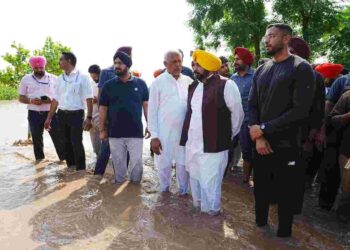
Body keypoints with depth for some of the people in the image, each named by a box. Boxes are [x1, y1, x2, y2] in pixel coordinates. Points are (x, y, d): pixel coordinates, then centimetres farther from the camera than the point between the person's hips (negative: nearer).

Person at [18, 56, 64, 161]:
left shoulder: (53, 78, 3)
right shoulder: (26, 79, 4)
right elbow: (21, 98, 6)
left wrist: (52, 99, -16)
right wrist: (31, 100, -15)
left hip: (51, 113, -1)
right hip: (34, 114, 1)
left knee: (57, 136, -1)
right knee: (36, 138, 12)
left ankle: (64, 158, 9)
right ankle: (39, 159, 26)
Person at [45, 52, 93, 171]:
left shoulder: (82, 77, -6)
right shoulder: (60, 79, 11)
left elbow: (89, 99, -11)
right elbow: (55, 99, 14)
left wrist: (89, 118, -20)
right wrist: (49, 118, 11)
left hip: (76, 114, -6)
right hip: (62, 114, 6)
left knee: (76, 143, -6)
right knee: (66, 142, 12)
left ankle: (81, 169, 8)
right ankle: (70, 166, 27)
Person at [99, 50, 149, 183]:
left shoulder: (140, 84, -1)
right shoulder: (108, 85, 1)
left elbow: (146, 105, 4)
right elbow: (103, 108, 4)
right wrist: (102, 130, 3)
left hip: (136, 131, -1)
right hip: (115, 132, 1)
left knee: (137, 161, 7)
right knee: (118, 162, 12)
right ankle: (119, 183, 32)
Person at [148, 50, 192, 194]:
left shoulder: (188, 81, 4)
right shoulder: (158, 82, -5)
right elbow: (152, 110, -4)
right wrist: (154, 136, -8)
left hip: (184, 131, 3)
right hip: (164, 132, -2)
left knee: (183, 163, 13)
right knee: (164, 164, 11)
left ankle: (183, 191, 33)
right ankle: (164, 190, 34)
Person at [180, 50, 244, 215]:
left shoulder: (226, 85, -12)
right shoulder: (193, 86, 10)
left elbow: (238, 113, -4)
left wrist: (227, 137, 6)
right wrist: (186, 137, 16)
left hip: (212, 147, -7)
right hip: (191, 145, 7)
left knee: (209, 184, 5)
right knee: (195, 180, 21)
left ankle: (211, 212, 28)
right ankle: (198, 206, 42)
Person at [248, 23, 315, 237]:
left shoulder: (301, 68, -8)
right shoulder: (261, 70, 9)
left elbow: (300, 111, -16)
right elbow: (252, 105, 5)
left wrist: (264, 128, -15)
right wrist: (258, 136, -8)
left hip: (286, 145, -4)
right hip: (261, 143, 5)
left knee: (285, 194, 10)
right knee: (261, 189, 16)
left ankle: (283, 234, 32)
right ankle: (260, 225, 37)